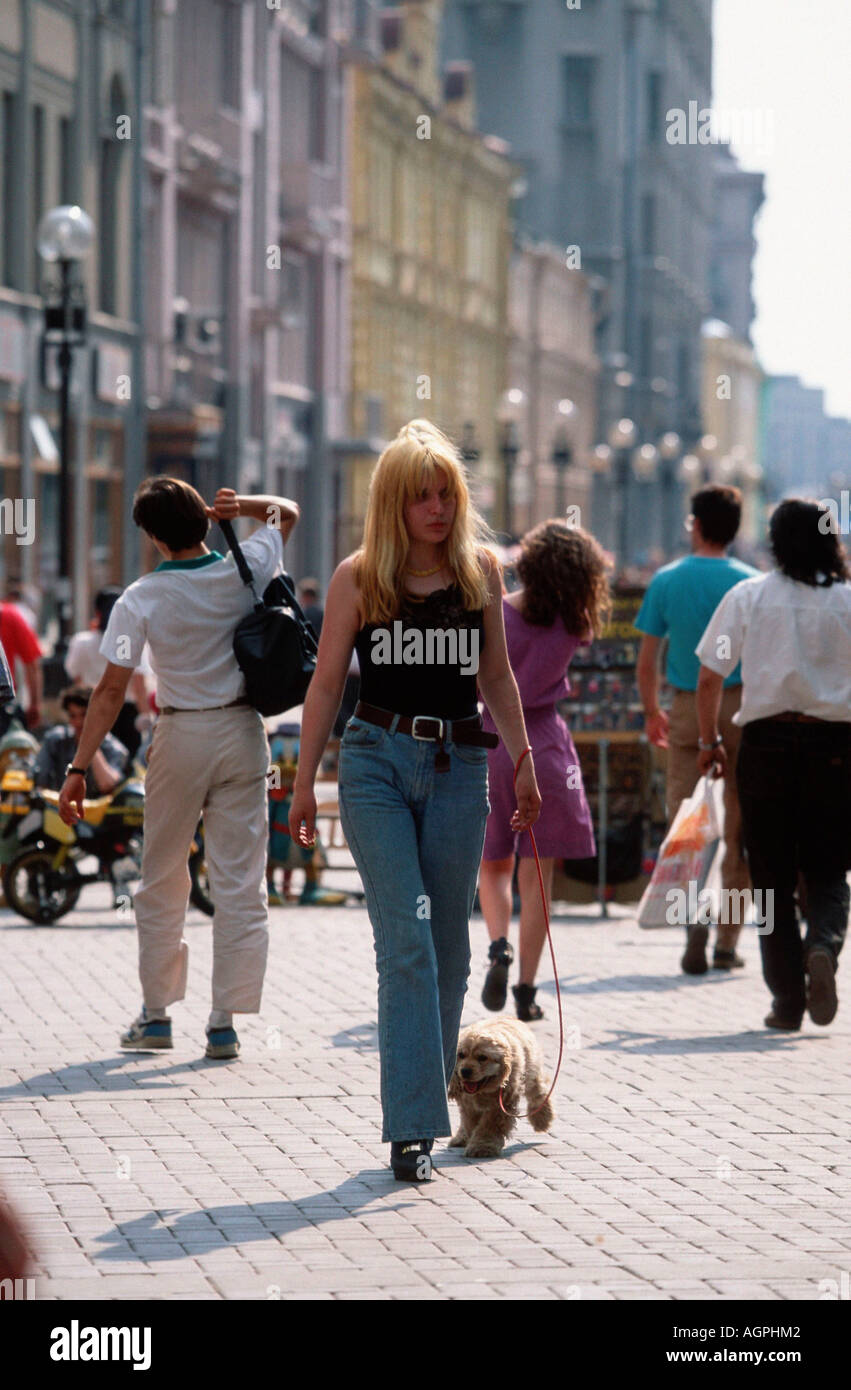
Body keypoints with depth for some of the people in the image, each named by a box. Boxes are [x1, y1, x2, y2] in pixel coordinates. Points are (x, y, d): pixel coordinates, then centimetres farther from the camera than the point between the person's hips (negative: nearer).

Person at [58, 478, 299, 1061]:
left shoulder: (142, 599, -11)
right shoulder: (245, 571, -5)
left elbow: (111, 691, -14)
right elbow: (287, 511, 16)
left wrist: (79, 769, -11)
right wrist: (239, 506, 0)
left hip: (180, 738, -1)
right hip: (242, 733, 2)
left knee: (163, 880, 13)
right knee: (240, 882, 3)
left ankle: (156, 1014, 19)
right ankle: (226, 1023, 2)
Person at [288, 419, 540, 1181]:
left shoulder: (480, 569, 7)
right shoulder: (359, 577, 0)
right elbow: (327, 681, 4)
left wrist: (523, 759, 10)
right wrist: (304, 782, 3)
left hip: (459, 764, 3)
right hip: (377, 761, -3)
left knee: (448, 946, 6)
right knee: (407, 939, -12)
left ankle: (430, 1096, 19)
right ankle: (411, 1126, -14)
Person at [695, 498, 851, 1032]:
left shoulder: (747, 597, 0)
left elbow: (710, 678, 0)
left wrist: (712, 741, 12)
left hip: (767, 741, 0)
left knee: (773, 876, 8)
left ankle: (787, 998, 5)